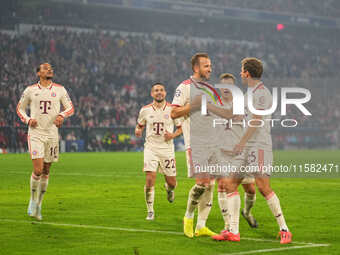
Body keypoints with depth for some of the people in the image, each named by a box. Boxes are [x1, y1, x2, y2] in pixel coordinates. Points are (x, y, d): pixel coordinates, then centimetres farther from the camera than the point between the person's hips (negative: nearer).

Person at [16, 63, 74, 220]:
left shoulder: (60, 90, 6)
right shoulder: (30, 90, 3)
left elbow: (70, 107, 10)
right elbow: (20, 108, 13)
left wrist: (62, 115, -11)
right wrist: (28, 120, -6)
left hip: (52, 134, 2)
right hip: (35, 133, -2)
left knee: (46, 172, 7)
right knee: (38, 170, -15)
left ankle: (39, 205, 22)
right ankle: (33, 201, 6)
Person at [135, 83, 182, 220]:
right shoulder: (145, 110, 2)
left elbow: (181, 128, 8)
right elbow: (140, 125, 16)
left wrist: (173, 135, -11)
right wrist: (138, 131, -7)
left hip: (167, 149, 0)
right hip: (151, 148, 0)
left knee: (171, 182, 4)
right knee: (150, 179, -15)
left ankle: (169, 189, 45)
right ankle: (150, 211, -1)